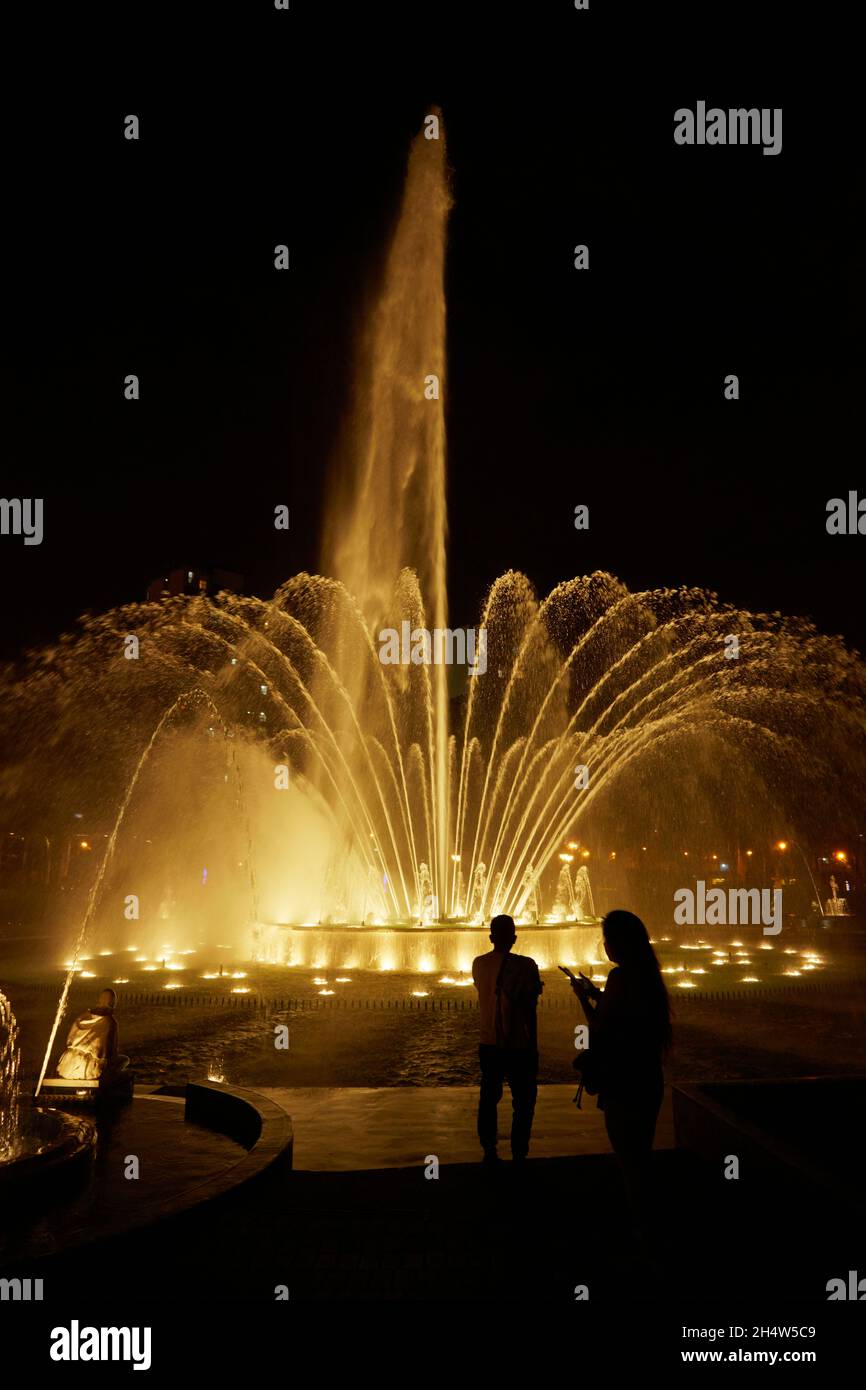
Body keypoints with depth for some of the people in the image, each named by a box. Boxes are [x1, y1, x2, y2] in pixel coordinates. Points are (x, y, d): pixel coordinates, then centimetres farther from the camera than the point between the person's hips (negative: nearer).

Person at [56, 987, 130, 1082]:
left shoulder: (83, 1016, 11)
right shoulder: (110, 1022, -4)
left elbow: (69, 1042, 16)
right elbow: (111, 1051, 0)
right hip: (88, 1070, -6)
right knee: (124, 1059, 16)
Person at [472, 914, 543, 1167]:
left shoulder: (478, 964, 0)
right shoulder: (525, 965, -15)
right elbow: (530, 1010, -13)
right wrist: (533, 1047, -4)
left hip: (488, 1044, 4)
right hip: (518, 1046, -4)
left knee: (489, 1099, 15)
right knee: (523, 1103, 8)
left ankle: (489, 1154, 19)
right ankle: (518, 1157, 6)